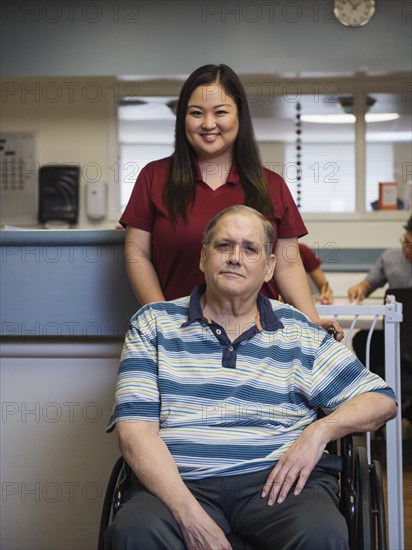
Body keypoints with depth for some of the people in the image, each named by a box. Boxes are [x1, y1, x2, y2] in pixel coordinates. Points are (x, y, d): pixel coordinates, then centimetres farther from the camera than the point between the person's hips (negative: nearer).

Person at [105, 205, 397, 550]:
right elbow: (134, 429, 0)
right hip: (181, 482, 0)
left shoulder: (299, 332, 14)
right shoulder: (154, 324, 10)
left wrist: (321, 430, -5)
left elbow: (382, 400, 17)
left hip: (276, 480, 1)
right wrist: (189, 514, -15)